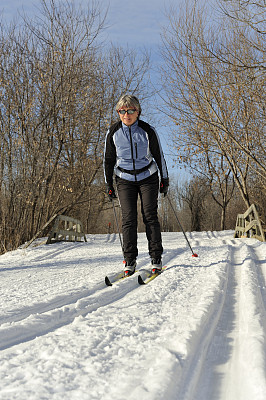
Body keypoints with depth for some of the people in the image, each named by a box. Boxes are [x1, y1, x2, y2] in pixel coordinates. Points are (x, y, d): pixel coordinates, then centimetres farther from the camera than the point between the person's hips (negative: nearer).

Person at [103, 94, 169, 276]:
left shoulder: (148, 131, -9)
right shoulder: (113, 132, -4)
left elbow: (159, 156, 2)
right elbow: (108, 159, 6)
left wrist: (164, 179, 4)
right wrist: (109, 184, 5)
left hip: (147, 177, -1)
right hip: (125, 179, 1)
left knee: (150, 216, -7)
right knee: (129, 219, -6)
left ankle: (156, 258, 1)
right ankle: (130, 261, 0)